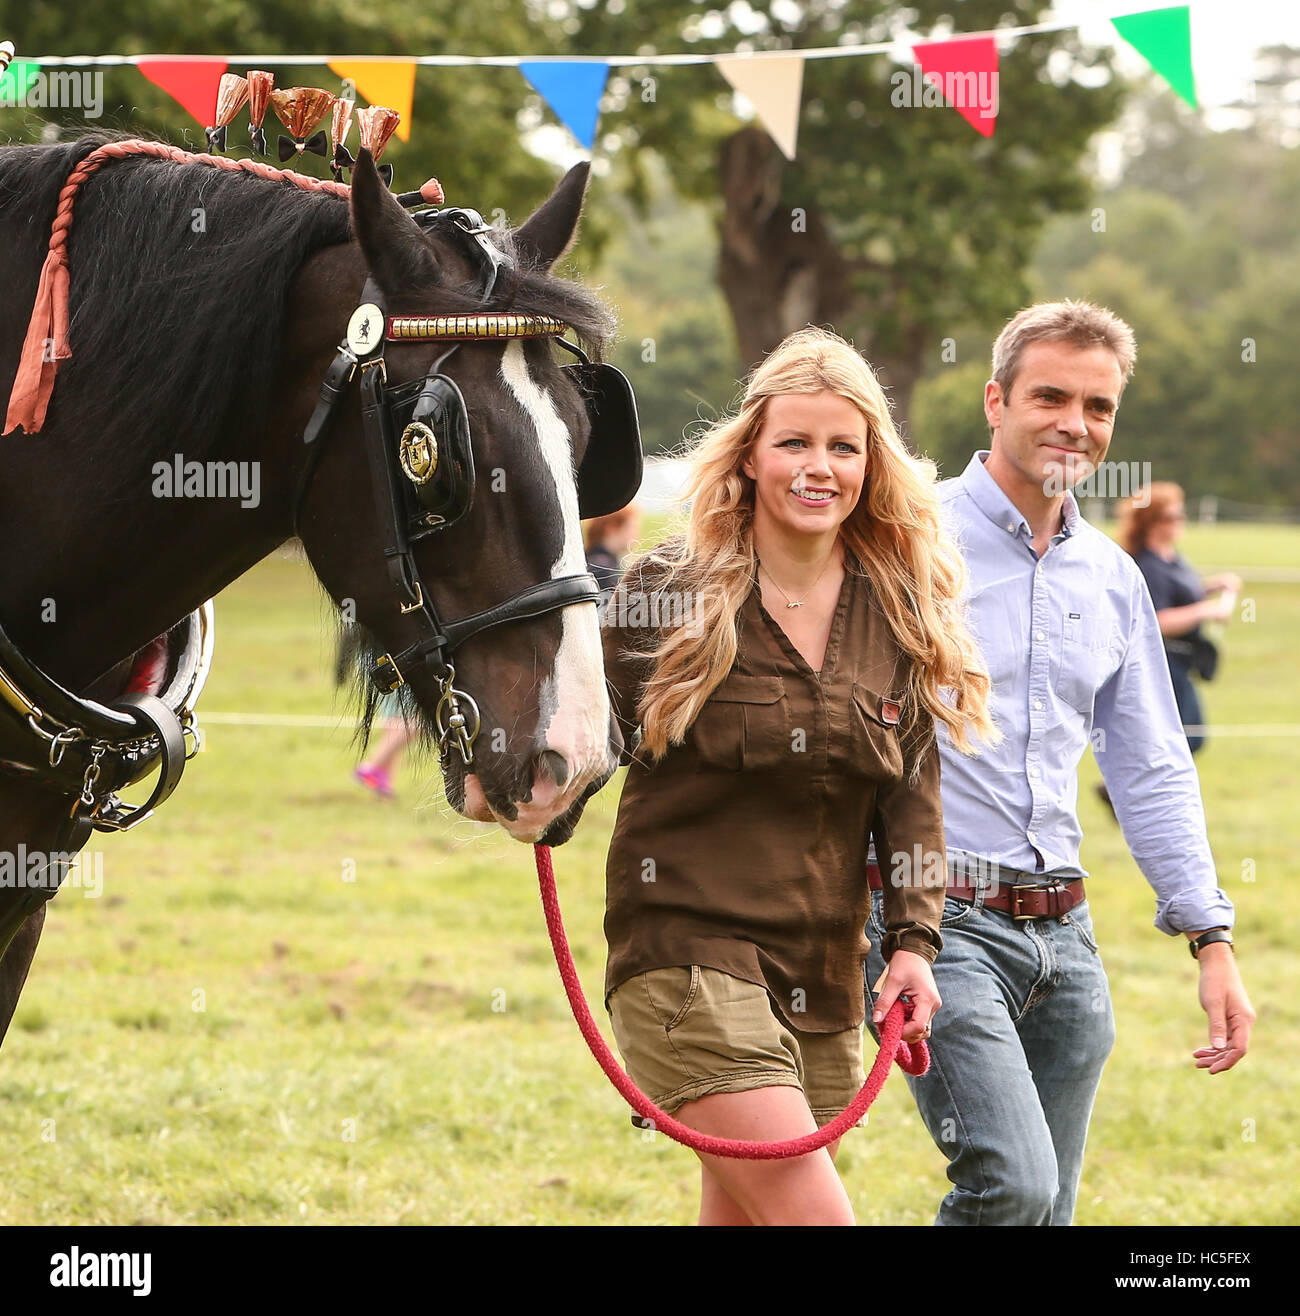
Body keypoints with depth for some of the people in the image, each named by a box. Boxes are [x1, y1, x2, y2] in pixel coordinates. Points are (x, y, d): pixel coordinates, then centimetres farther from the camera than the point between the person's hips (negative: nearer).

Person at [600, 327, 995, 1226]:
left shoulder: (905, 619, 7)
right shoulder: (668, 592, -4)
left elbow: (912, 796, 8)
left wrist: (914, 940, -3)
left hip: (825, 983, 5)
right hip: (689, 958, -5)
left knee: (742, 1214, 12)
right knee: (816, 1216, -17)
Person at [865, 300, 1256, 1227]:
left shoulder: (1114, 578, 13)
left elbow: (1151, 771, 18)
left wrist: (1211, 940, 11)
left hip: (1064, 935, 6)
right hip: (938, 920, -6)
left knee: (1049, 1210, 7)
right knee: (1013, 1185, -21)